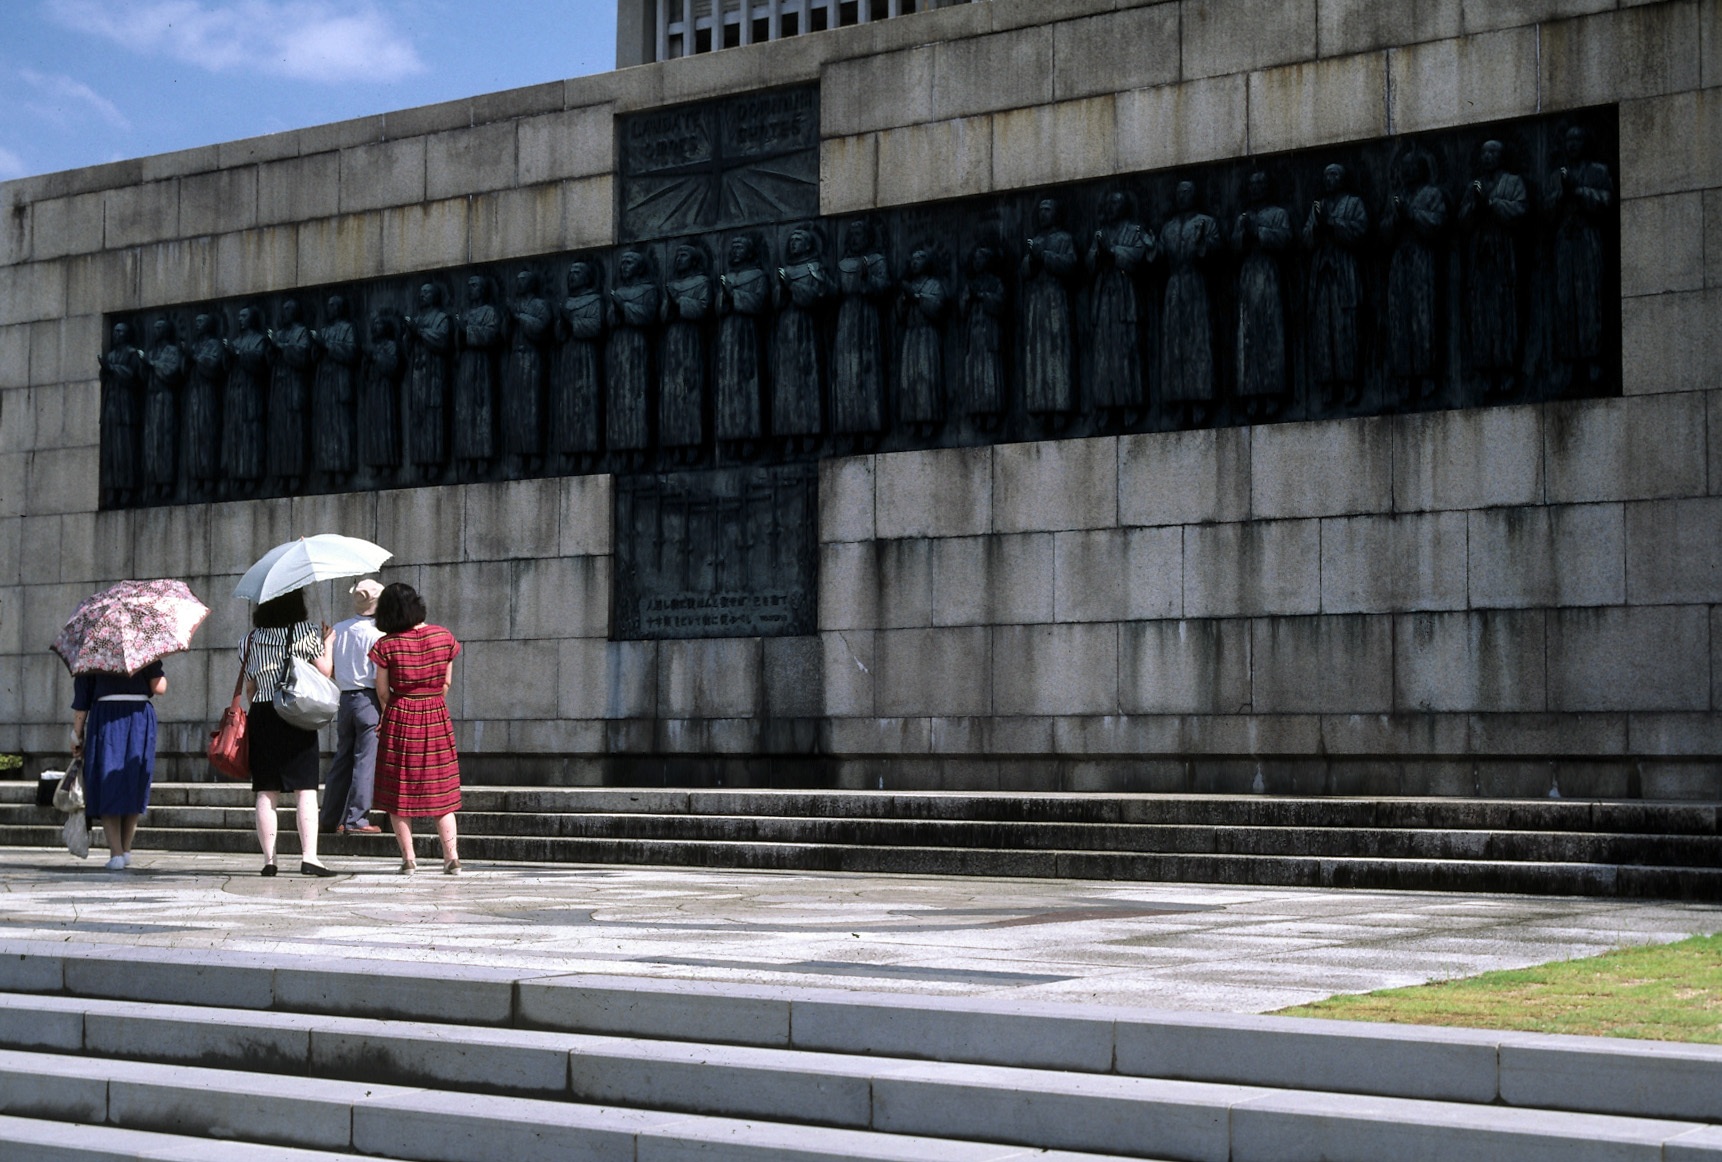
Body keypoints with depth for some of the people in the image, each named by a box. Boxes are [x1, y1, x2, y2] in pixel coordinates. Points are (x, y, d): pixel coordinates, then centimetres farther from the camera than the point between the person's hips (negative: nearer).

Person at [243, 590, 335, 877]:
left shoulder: (254, 638, 9)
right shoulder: (306, 631, -3)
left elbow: (249, 688, 12)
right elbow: (325, 671, -4)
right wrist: (327, 643, 11)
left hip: (261, 716, 4)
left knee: (266, 793, 5)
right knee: (305, 790, -4)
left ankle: (269, 859, 4)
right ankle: (309, 856, -12)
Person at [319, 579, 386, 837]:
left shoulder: (337, 630, 7)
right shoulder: (376, 635, -10)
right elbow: (380, 677, -13)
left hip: (345, 699, 6)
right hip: (369, 700, -6)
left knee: (342, 758, 13)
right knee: (365, 760, -4)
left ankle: (329, 818, 16)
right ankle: (355, 819, -6)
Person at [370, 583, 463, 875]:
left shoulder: (387, 645, -9)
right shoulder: (444, 637, -1)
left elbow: (382, 692, -4)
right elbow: (446, 684, 4)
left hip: (399, 719, -2)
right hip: (437, 718, 3)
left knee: (398, 792, 7)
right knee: (441, 791, 9)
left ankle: (408, 859, 4)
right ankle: (451, 857, 3)